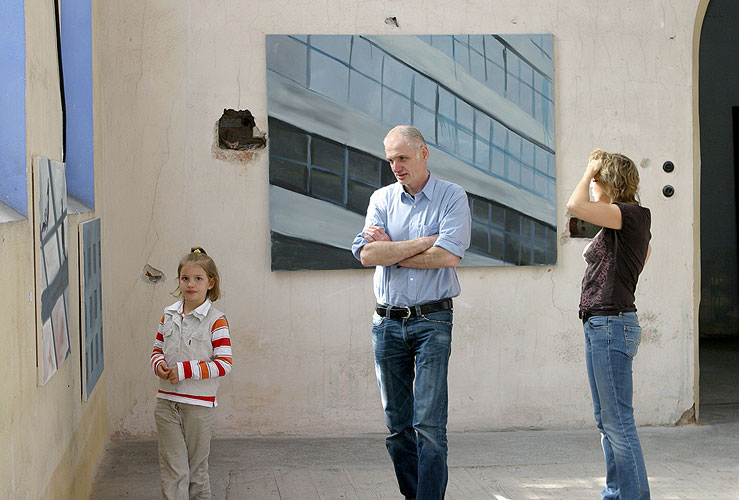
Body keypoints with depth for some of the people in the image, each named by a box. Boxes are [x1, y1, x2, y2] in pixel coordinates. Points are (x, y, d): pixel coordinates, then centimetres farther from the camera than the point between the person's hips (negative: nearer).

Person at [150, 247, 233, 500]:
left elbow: (224, 364, -12)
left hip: (199, 405, -3)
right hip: (167, 403, 4)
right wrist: (159, 365, -6)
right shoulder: (169, 315, 7)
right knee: (173, 471, 1)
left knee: (196, 469, 10)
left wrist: (185, 370, -18)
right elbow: (157, 349, 17)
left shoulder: (216, 320, -9)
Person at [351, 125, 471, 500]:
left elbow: (448, 256, -14)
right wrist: (426, 241, -8)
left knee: (429, 424, -11)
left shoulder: (452, 197, 1)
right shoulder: (382, 199, 11)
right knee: (397, 425, 7)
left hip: (432, 321, -4)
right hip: (387, 323, 4)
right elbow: (366, 254, -6)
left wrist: (390, 250, -6)